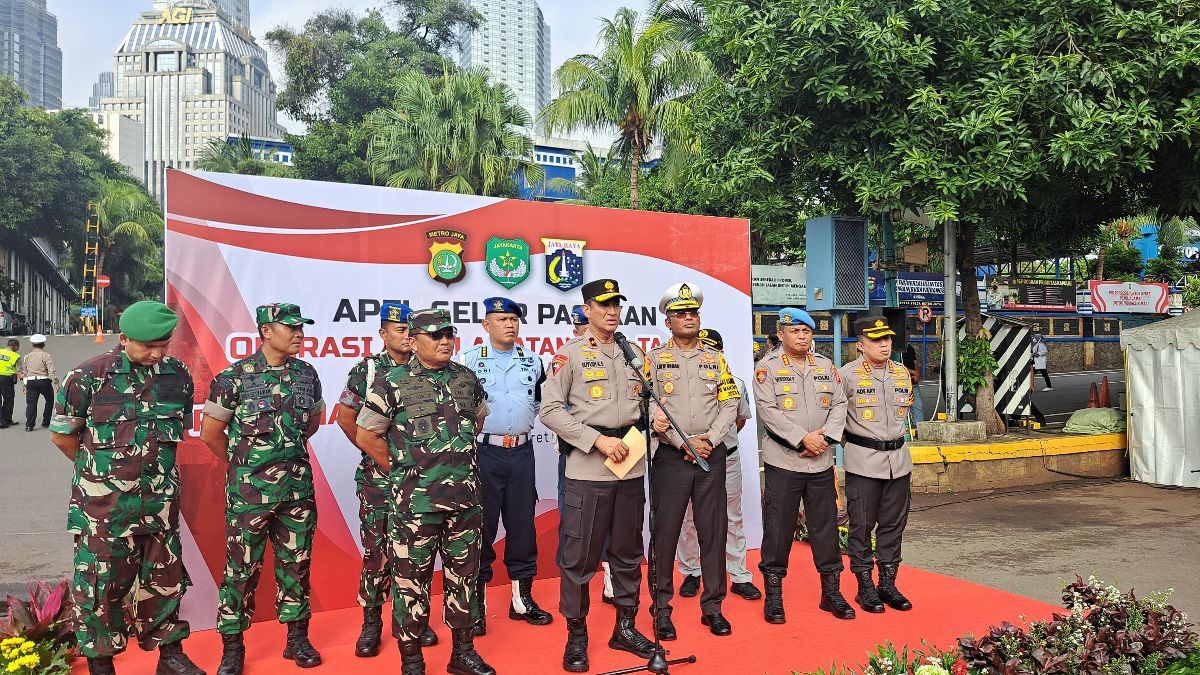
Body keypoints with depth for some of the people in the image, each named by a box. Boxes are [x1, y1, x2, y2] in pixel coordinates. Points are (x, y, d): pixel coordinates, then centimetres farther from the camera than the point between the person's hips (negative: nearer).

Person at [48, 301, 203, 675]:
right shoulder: (88, 376, -11)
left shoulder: (179, 375, -1)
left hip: (161, 502, 4)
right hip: (103, 504, -3)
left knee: (165, 578, 14)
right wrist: (100, 470, 11)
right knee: (100, 584, 6)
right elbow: (62, 435, 1)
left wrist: (154, 464, 13)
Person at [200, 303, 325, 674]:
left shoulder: (307, 374, 4)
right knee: (242, 567, 4)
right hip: (250, 490, -4)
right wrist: (243, 462, 8)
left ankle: (297, 638, 25)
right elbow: (210, 432, -2)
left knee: (296, 563, 11)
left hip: (298, 487, 4)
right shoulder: (235, 376, -9)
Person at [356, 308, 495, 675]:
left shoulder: (467, 379, 7)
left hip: (466, 498, 5)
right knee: (411, 580, 4)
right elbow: (367, 436, -3)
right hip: (416, 502, -4)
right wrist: (403, 469, 0)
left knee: (464, 575, 14)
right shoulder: (391, 384, -7)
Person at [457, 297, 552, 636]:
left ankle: (522, 599, 22)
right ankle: (477, 605, 13)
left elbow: (543, 400, 22)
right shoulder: (469, 360, -3)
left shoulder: (532, 361, 9)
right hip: (483, 452, -4)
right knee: (481, 528, 2)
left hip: (522, 452, 4)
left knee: (523, 525, 10)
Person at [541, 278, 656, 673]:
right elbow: (550, 410, -10)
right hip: (588, 467, -5)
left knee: (628, 551, 14)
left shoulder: (634, 353, 13)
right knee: (579, 555, 1)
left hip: (631, 466, 5)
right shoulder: (570, 355, -3)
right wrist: (598, 439, -15)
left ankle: (625, 627, 29)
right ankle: (576, 635, 17)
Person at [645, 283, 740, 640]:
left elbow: (730, 405, 5)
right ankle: (661, 607, 14)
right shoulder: (655, 358, 2)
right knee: (665, 533, 1)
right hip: (670, 457, -3)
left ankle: (712, 606, 19)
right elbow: (651, 408, -6)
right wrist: (685, 444, -12)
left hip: (712, 455, 3)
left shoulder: (716, 358, 11)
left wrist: (708, 440, -9)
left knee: (714, 531, 7)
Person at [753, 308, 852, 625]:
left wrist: (825, 437, -10)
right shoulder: (768, 366, -2)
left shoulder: (826, 366, 12)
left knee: (826, 527, 10)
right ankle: (773, 596, 12)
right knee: (778, 529, 0)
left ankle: (831, 592, 23)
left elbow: (839, 405, 6)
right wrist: (803, 438, -17)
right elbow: (768, 410, -12)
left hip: (822, 462, 4)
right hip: (782, 461, -4)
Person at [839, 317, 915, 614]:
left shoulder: (902, 372, 8)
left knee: (894, 524, 11)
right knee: (862, 525, 2)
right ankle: (865, 587, 13)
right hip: (863, 461, -5)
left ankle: (888, 584, 22)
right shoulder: (848, 374, -10)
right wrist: (851, 444, 2)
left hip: (898, 459, 5)